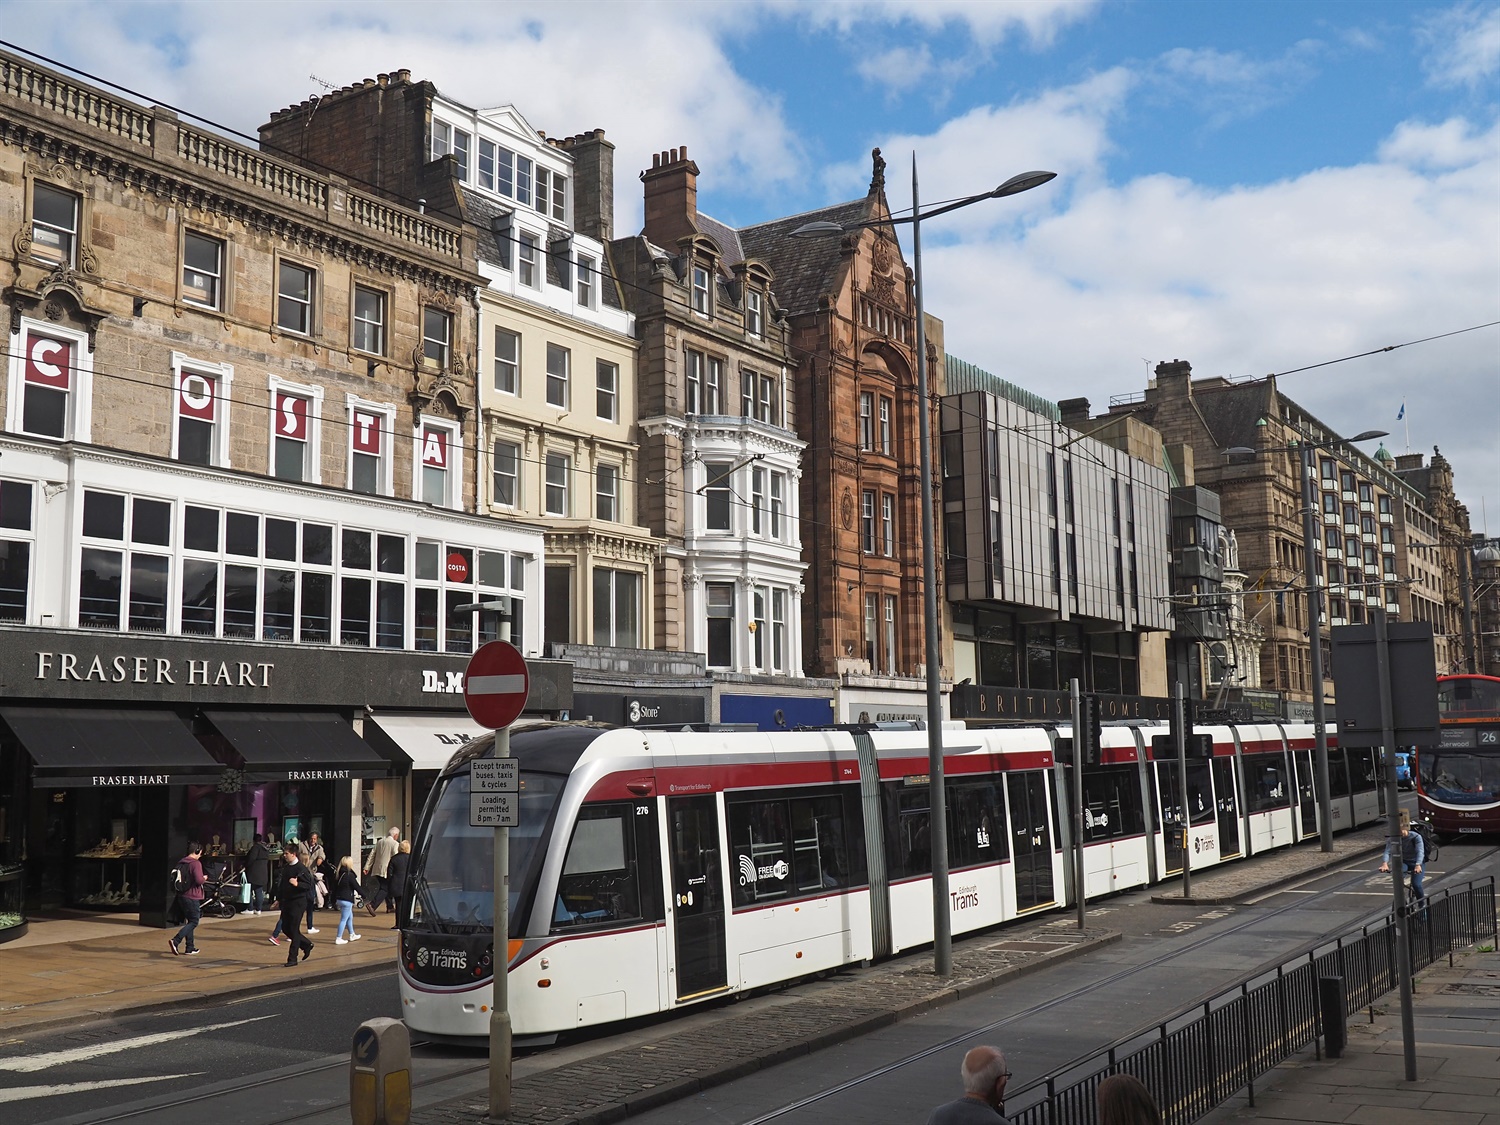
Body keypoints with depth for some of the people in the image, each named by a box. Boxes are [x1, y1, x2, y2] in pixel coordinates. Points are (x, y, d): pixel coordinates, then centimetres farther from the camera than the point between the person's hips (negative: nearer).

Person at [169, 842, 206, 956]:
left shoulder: (180, 863, 10)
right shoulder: (196, 863, -16)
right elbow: (199, 880, -24)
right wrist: (204, 878, -2)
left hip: (181, 896, 8)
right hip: (192, 897, -8)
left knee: (190, 921, 15)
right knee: (194, 922, -1)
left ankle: (190, 947, 16)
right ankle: (175, 941, -16)